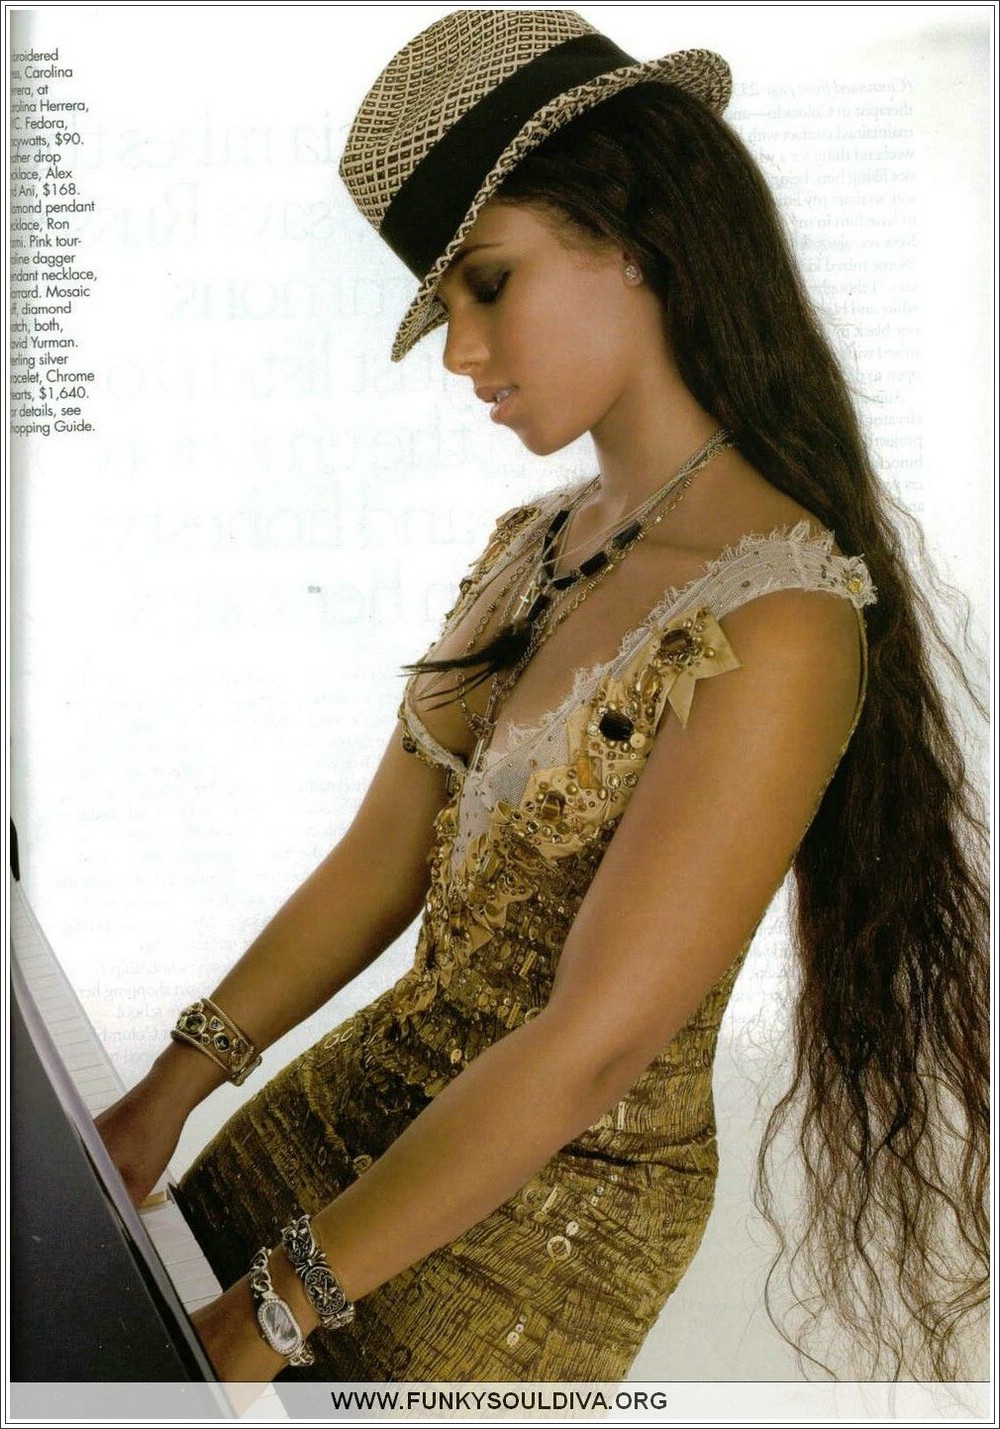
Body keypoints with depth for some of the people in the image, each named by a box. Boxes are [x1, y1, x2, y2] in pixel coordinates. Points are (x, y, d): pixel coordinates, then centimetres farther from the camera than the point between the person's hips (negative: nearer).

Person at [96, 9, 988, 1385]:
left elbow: (593, 1043, -26)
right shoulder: (531, 548, 1)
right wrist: (174, 1088, -3)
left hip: (563, 1187, -6)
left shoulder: (779, 624, -25)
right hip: (379, 1078, 6)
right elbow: (382, 857, 1)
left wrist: (281, 1311, -21)